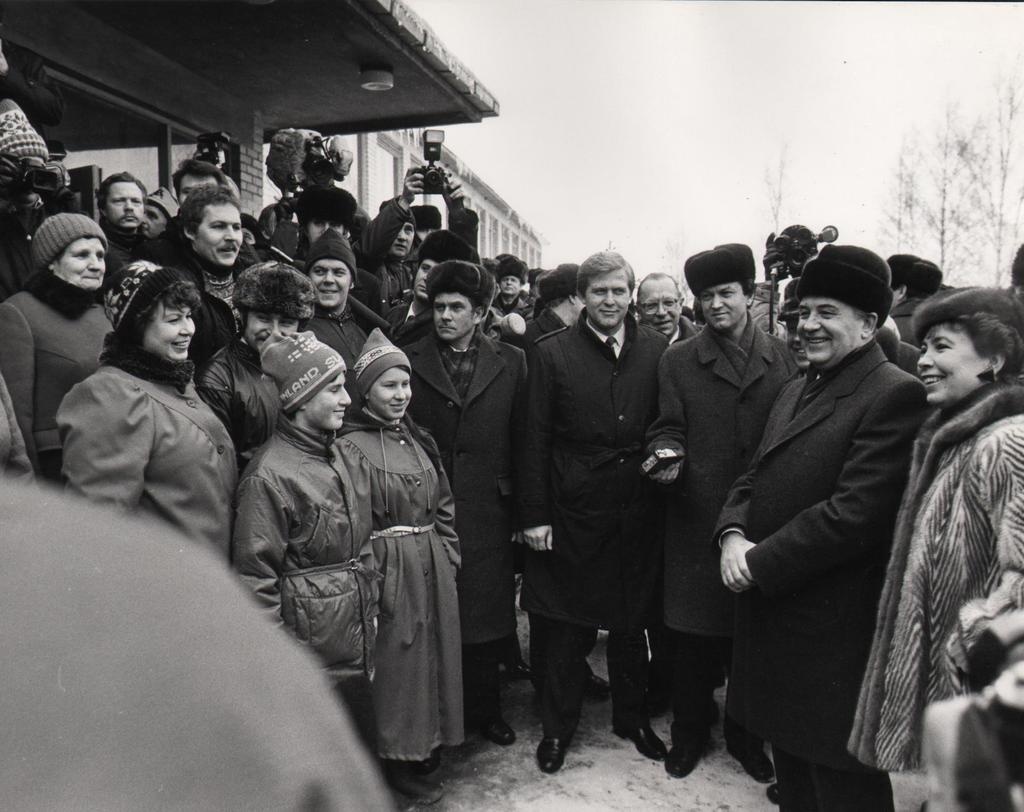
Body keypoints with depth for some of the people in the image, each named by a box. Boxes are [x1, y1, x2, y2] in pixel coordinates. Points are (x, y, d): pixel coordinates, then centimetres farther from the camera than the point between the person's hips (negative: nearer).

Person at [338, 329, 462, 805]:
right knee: (396, 661, 5)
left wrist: (449, 554, 8)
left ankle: (424, 742, 33)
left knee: (434, 653, 15)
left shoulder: (416, 439, 10)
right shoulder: (352, 447, -11)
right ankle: (397, 762, 22)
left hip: (433, 567, 7)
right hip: (392, 569, -7)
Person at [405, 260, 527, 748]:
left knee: (486, 615, 10)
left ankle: (484, 709, 30)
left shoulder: (510, 363, 6)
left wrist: (522, 509, 3)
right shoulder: (408, 361, 3)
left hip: (487, 511, 1)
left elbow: (522, 440, 6)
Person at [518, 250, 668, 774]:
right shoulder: (552, 353, -5)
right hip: (571, 511, -2)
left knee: (631, 622, 16)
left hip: (637, 512, 3)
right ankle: (557, 727, 29)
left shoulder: (655, 349, 4)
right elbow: (533, 441, -5)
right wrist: (533, 515, -7)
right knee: (567, 627, 9)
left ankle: (631, 716, 38)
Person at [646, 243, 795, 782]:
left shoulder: (780, 357, 8)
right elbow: (669, 428, 3)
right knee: (691, 634, 7)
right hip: (697, 519, -1)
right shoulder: (677, 361, 6)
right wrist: (667, 454, -19)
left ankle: (746, 734, 30)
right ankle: (690, 731, 26)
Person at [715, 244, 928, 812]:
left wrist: (759, 563, -17)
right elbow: (755, 477, 14)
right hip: (771, 612, 8)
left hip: (834, 629, -8)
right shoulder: (796, 390, 13)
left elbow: (854, 514, -23)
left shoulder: (896, 395, -16)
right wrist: (732, 534, -6)